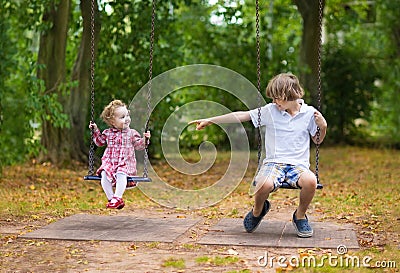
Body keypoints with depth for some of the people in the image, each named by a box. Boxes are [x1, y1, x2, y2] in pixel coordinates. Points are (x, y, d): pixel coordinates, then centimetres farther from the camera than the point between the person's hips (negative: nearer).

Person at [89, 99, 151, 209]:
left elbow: (138, 145, 5)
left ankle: (118, 198, -28)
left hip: (126, 163, -2)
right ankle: (111, 198, -16)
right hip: (109, 162, 2)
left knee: (121, 174, -32)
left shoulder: (131, 133, 7)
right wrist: (95, 131, 11)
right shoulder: (108, 133, 10)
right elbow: (100, 142, 22)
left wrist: (144, 139, -13)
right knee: (104, 175, -24)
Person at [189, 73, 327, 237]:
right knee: (265, 184, -36)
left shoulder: (309, 113, 6)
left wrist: (323, 127, -5)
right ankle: (258, 210, 4)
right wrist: (209, 121, 3)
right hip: (273, 162, 0)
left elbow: (317, 140, 17)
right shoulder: (270, 110, 5)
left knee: (310, 181, -37)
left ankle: (300, 216, -3)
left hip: (298, 164, 0)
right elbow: (242, 116, 5)